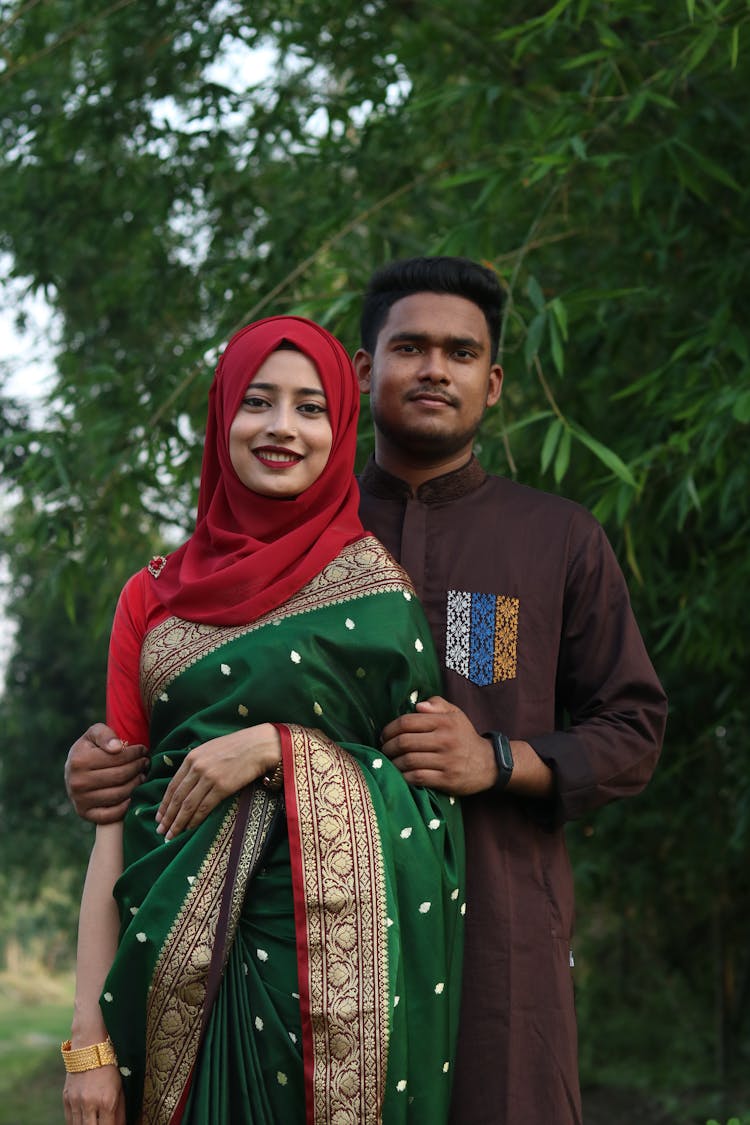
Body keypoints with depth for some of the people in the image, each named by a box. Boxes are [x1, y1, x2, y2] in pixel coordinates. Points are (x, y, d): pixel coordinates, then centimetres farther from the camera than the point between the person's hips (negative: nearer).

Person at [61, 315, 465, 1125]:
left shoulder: (373, 575, 4)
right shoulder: (153, 597, 9)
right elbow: (116, 814, 5)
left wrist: (275, 746, -12)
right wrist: (88, 1036, 0)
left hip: (338, 939, -2)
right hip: (182, 951, 2)